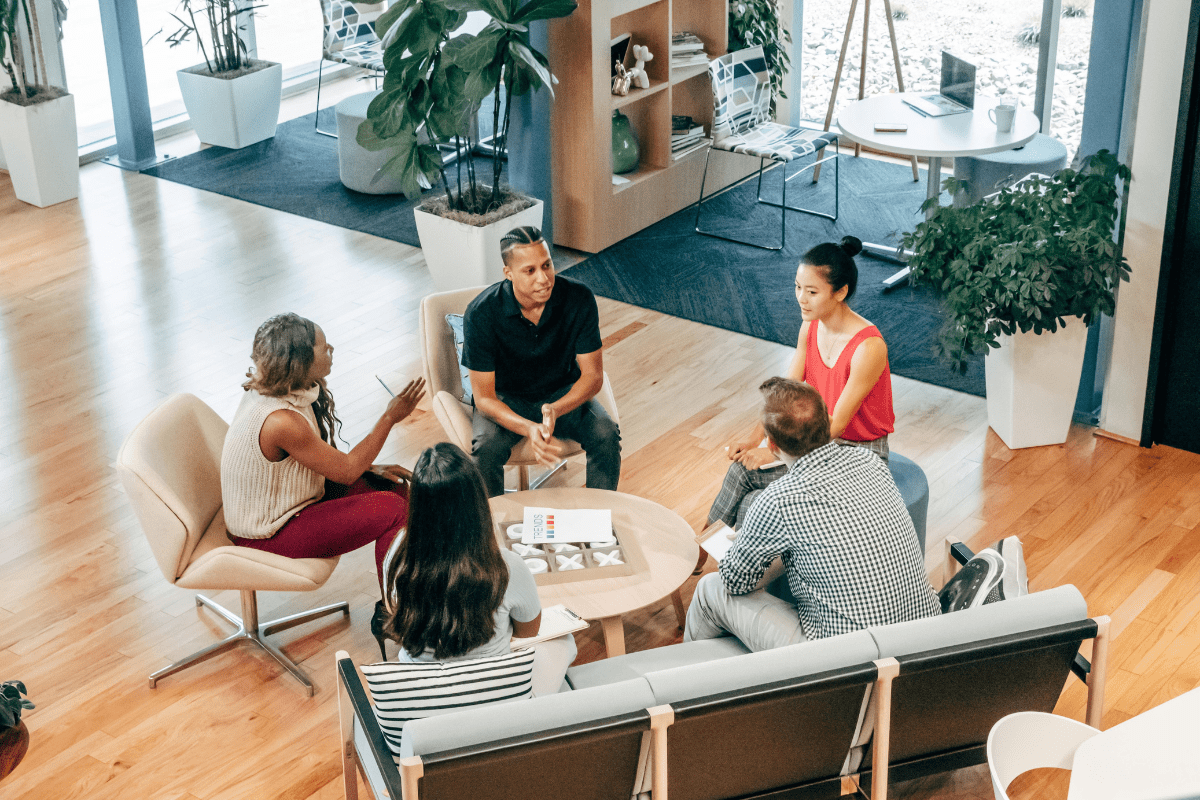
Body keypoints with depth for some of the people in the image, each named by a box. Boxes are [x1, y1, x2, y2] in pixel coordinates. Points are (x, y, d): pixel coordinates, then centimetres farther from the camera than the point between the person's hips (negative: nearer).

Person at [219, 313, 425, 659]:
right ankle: (390, 618, 2)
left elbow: (326, 458, 11)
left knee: (393, 487, 5)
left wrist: (370, 468, -1)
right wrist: (390, 417, -14)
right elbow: (345, 470, -20)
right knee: (393, 510, -15)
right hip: (269, 535, -10)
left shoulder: (275, 392, -4)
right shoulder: (281, 420, -34)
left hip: (285, 501, 10)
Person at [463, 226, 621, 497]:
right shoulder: (481, 313, -25)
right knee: (487, 448, -31)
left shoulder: (579, 299, -20)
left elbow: (592, 375, -14)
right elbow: (484, 397, -22)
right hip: (505, 399, -2)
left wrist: (555, 410, -34)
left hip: (564, 393, 2)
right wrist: (529, 429, -41)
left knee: (606, 434, -25)